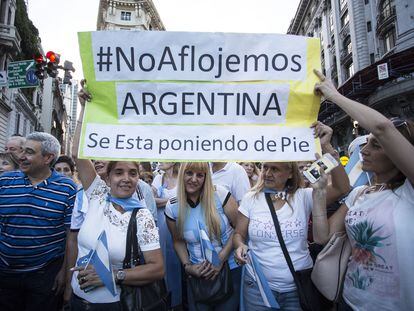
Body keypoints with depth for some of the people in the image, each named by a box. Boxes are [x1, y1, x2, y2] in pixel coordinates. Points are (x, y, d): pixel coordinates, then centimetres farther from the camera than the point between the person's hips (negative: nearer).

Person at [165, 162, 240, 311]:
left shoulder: (220, 194, -16)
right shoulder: (172, 207, -7)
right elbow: (178, 241, 6)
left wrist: (221, 259, -14)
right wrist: (187, 266, -6)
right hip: (198, 274, 2)